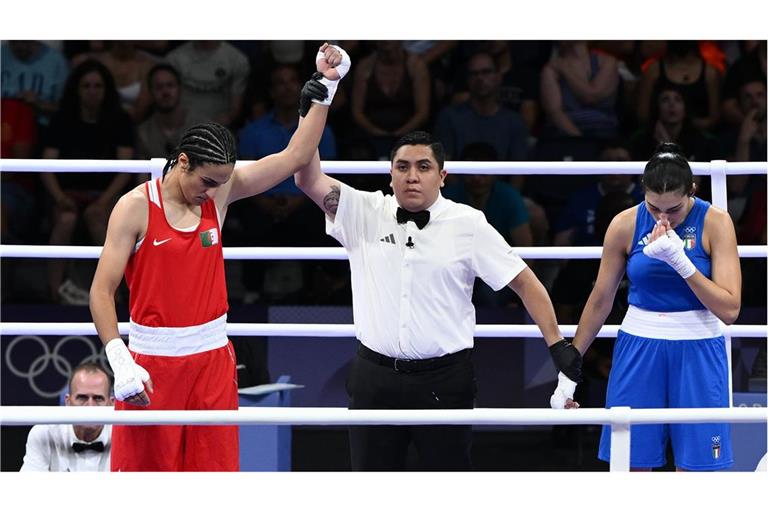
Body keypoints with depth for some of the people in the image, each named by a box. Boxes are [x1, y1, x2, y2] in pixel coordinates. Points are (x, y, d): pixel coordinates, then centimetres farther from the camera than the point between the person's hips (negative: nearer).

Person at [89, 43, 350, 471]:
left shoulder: (220, 191, 2)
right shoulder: (135, 207, -11)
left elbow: (295, 157, 3)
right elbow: (102, 290, -11)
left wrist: (326, 86, -4)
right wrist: (119, 360, -22)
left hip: (212, 355, 4)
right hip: (153, 359, -4)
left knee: (216, 465, 4)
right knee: (144, 467, -1)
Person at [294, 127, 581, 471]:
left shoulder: (468, 225, 0)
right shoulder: (365, 214, 3)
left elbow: (525, 282, 2)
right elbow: (309, 179, -5)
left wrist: (557, 345, -6)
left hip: (445, 381, -2)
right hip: (375, 377, 2)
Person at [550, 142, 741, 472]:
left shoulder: (714, 222, -9)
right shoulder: (626, 225, -4)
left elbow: (729, 310, -13)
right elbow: (600, 301, 8)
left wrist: (680, 261, -23)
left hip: (697, 351, -2)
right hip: (639, 345, 2)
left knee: (695, 468, -4)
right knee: (629, 466, 0)